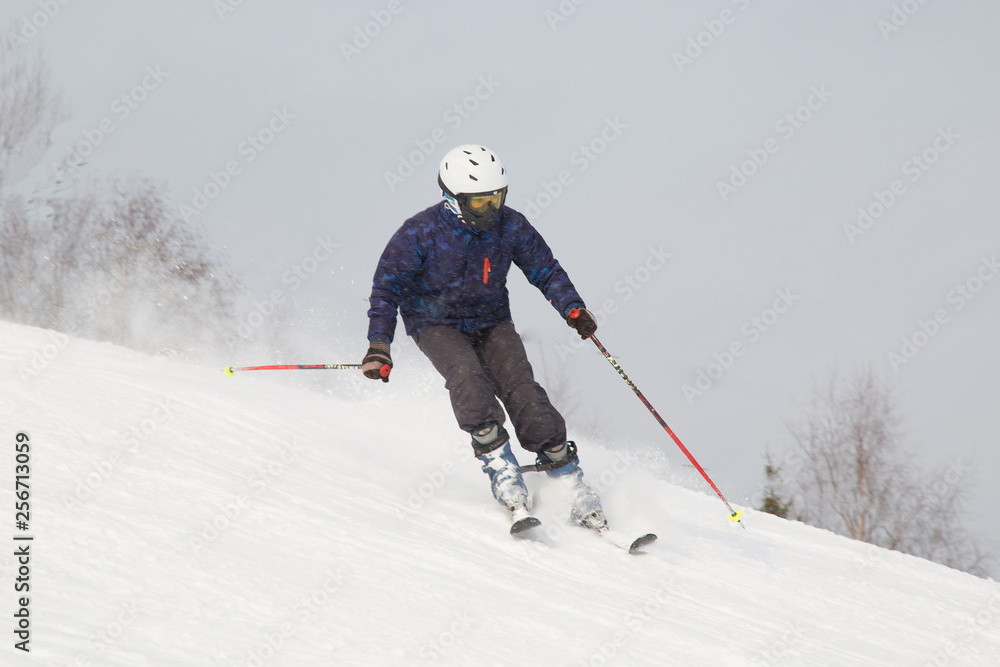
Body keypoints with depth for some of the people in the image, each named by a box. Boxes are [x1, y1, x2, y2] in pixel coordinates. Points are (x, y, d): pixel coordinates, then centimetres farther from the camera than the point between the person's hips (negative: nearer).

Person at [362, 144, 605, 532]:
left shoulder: (510, 226, -10)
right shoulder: (420, 234, -19)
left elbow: (545, 269, 1)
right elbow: (387, 288, -14)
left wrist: (572, 307, -15)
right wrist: (379, 345, -24)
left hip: (491, 321, 2)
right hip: (436, 324, -2)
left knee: (521, 387, -17)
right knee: (467, 377, -31)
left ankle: (570, 481, -16)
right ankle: (502, 473, -29)